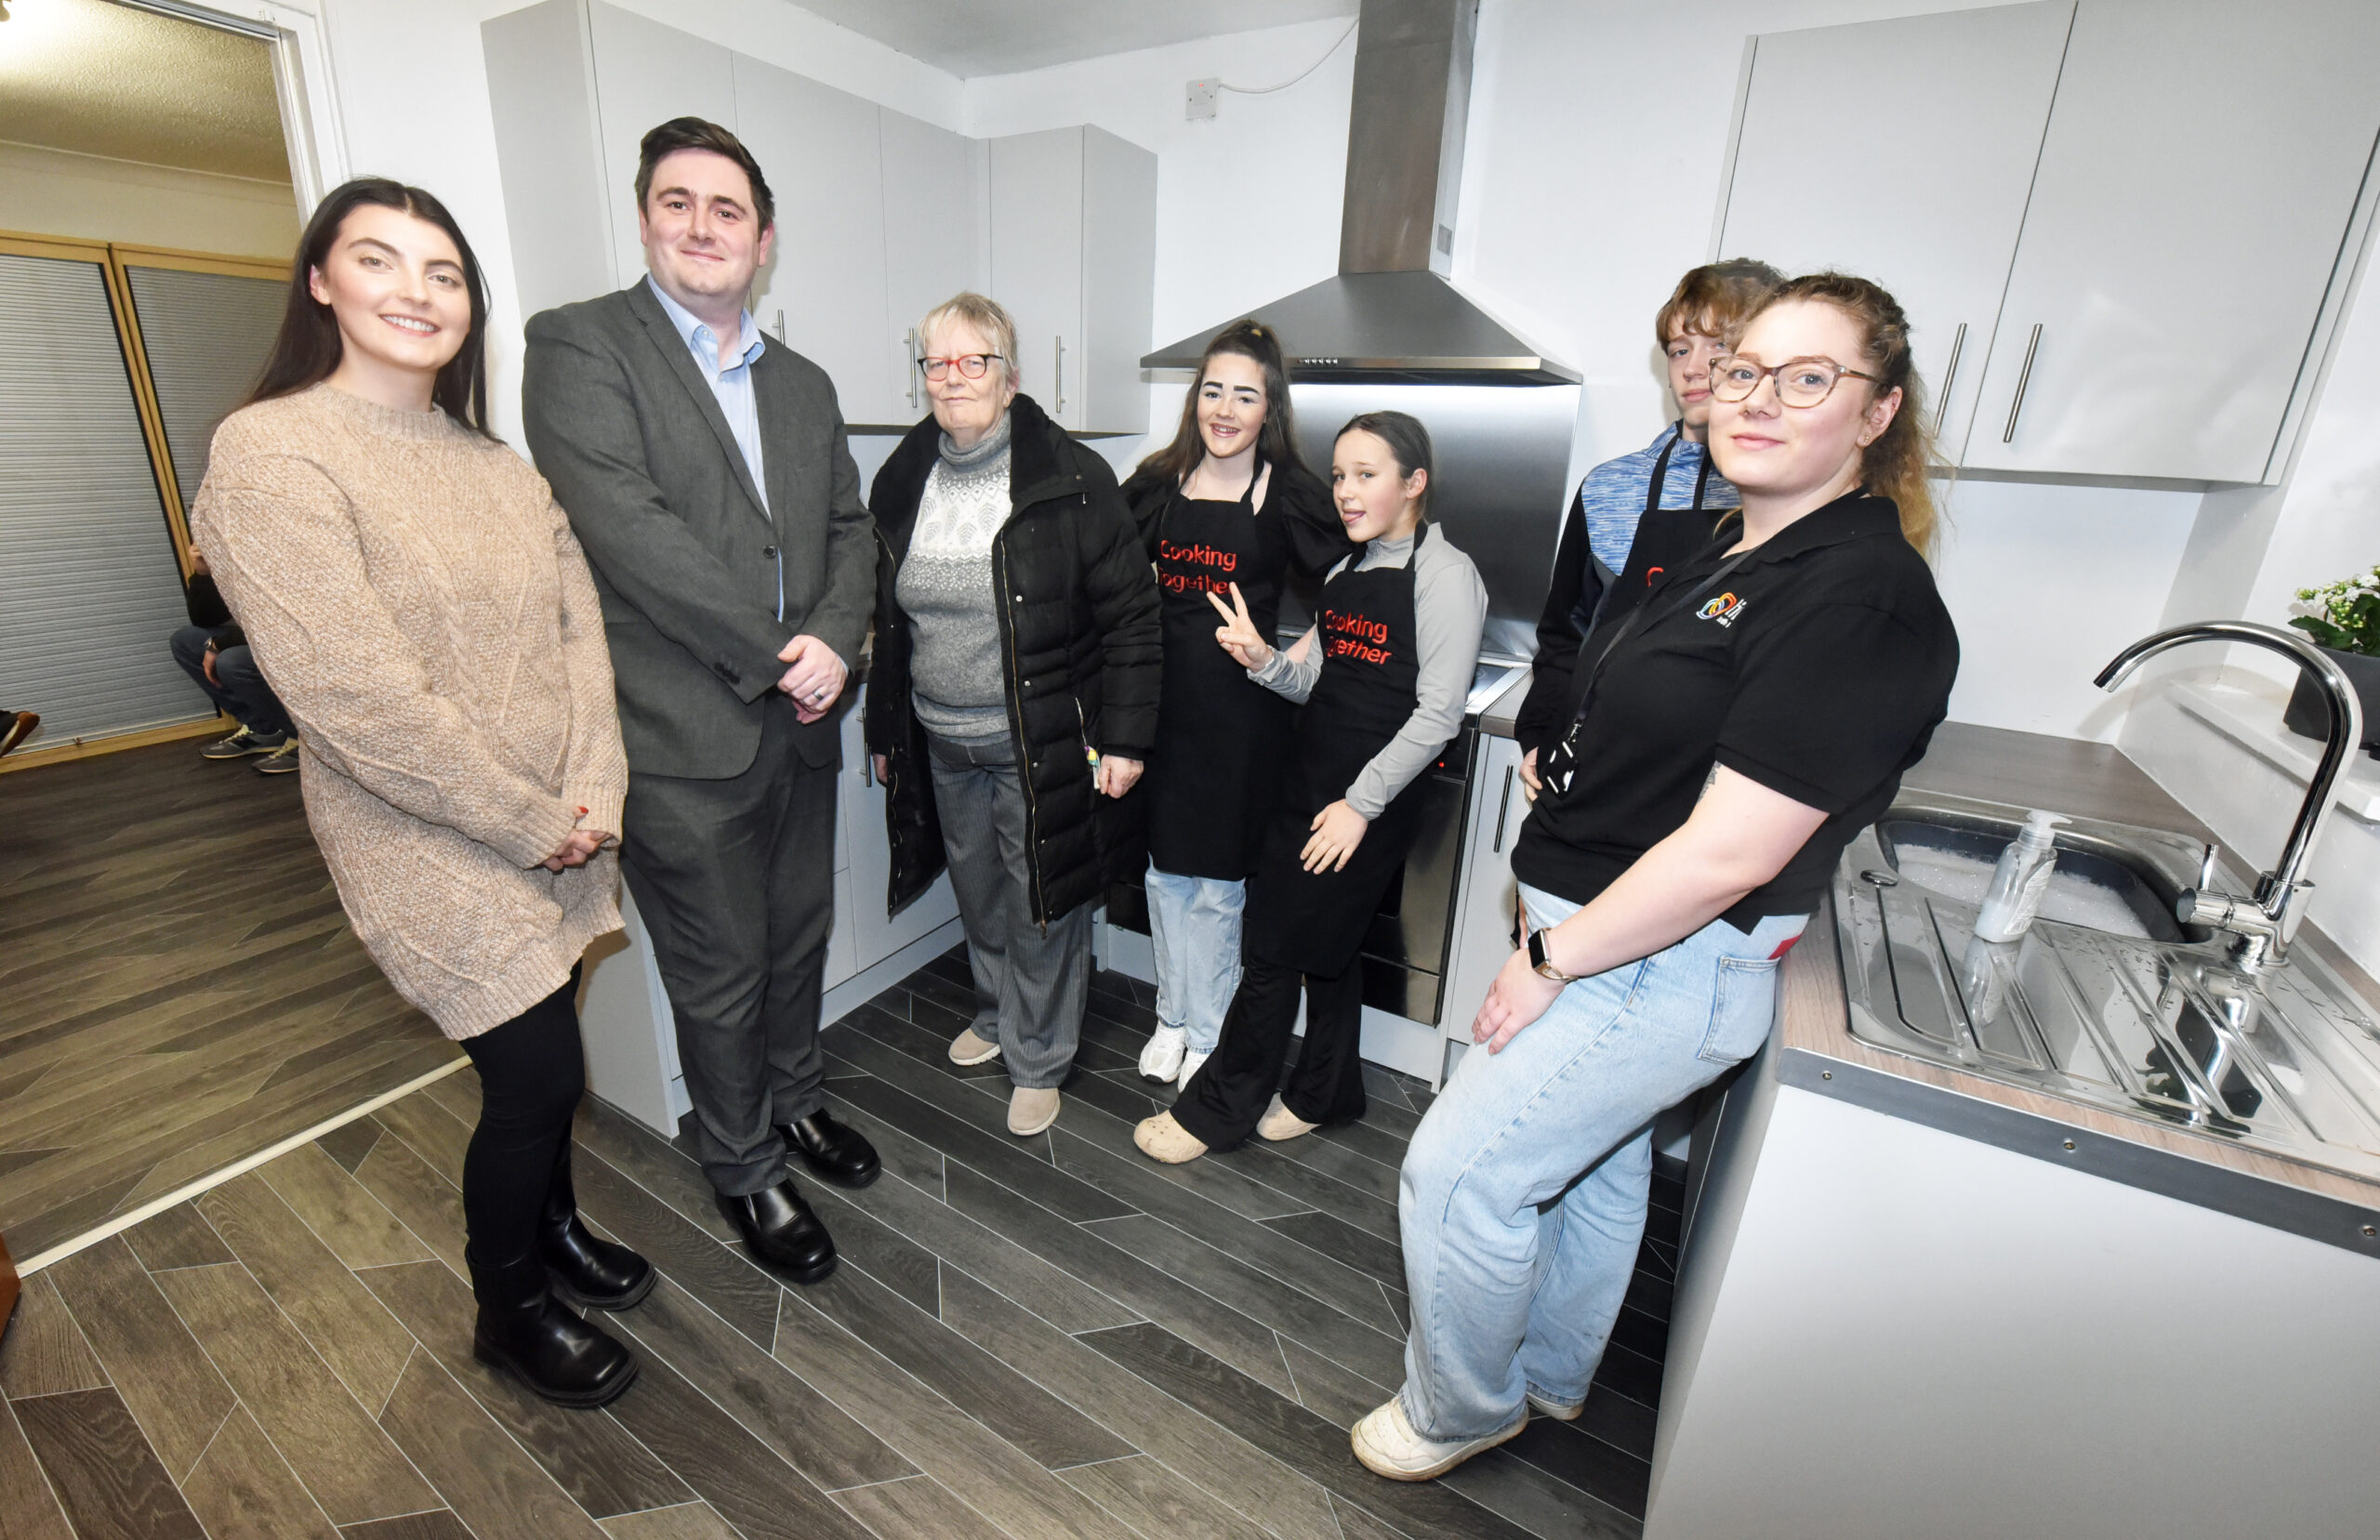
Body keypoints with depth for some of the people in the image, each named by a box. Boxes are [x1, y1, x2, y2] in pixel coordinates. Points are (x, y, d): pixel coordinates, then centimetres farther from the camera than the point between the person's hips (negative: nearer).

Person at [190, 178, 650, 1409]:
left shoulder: (495, 462, 9)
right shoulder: (271, 454, -12)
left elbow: (579, 625, 3)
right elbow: (357, 698, -19)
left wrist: (591, 794, -10)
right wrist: (532, 825, -15)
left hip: (559, 836, 6)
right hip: (440, 856, -6)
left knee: (544, 1057, 19)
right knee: (539, 1077, 2)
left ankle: (552, 1227, 46)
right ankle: (508, 1311, 30)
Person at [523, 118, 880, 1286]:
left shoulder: (804, 384, 14)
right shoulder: (577, 346, -5)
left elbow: (849, 529, 10)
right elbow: (628, 530, -18)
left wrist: (834, 641, -9)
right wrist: (777, 652, -17)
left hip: (800, 725, 6)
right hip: (684, 743, -5)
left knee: (797, 942, 21)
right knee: (720, 980, 10)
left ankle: (793, 1100, 45)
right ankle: (745, 1170, 33)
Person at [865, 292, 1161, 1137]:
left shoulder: (1072, 481, -11)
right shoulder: (901, 483, 5)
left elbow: (1130, 616, -11)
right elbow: (889, 620, 13)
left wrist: (1124, 737, -14)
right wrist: (885, 729, 16)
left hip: (1042, 747, -5)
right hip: (942, 745, 6)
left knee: (1042, 909, 8)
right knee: (979, 899, 21)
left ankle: (1039, 1061, 29)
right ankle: (997, 1012, 47)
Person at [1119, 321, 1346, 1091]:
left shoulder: (1289, 494, -6)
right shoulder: (1158, 482, 4)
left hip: (1242, 709, -4)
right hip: (1162, 699, 4)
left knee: (1217, 885, 6)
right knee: (1164, 871, 13)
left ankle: (1209, 1035, 27)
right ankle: (1172, 1019, 33)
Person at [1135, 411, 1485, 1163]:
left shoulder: (1445, 574, -11)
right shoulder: (1348, 572, 13)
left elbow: (1437, 714, -15)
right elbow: (1314, 681, 13)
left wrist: (1361, 803, -16)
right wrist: (1263, 659, -8)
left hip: (1371, 801, -7)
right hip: (1312, 784, 7)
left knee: (1273, 950, 0)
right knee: (1325, 946, 17)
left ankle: (1214, 1107, 19)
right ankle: (1325, 1094, 37)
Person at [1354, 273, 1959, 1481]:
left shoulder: (1862, 595, -23)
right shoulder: (1739, 550, 7)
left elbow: (1726, 855, -27)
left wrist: (1551, 959, -18)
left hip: (1662, 968, -9)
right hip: (1612, 934, 9)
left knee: (1457, 1176, 2)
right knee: (1597, 1161, 26)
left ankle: (1459, 1412, 32)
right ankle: (1551, 1378, 52)